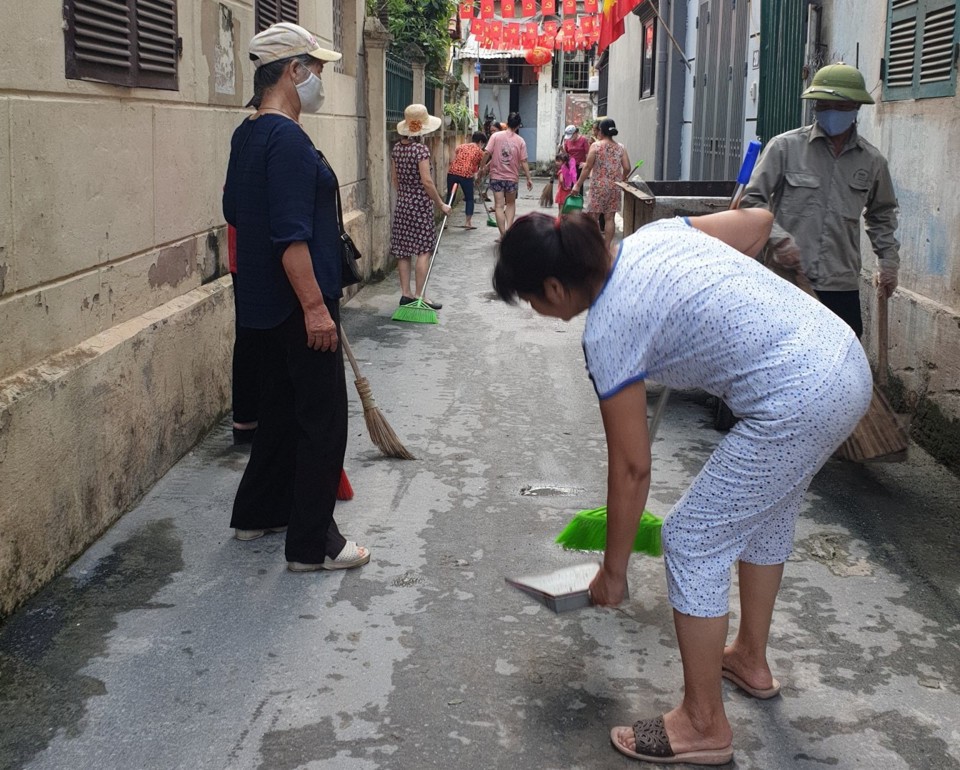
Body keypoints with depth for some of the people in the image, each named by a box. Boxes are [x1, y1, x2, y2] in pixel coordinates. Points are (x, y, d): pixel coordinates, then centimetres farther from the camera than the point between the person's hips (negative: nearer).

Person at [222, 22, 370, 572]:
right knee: (323, 417, -2)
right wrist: (315, 306, -24)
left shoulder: (248, 136, 11)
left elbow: (235, 210, 23)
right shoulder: (287, 140, -20)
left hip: (267, 300, 10)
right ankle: (312, 544, 5)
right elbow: (290, 235, -25)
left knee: (282, 406, 21)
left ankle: (257, 513, 32)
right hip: (298, 301, -10)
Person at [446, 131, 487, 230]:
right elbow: (481, 169, 18)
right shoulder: (479, 151, 13)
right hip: (466, 175, -3)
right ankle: (468, 222, 11)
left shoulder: (461, 146, 21)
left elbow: (452, 161, 16)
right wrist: (478, 177, 34)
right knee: (469, 199, 13)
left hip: (452, 172, 3)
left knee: (450, 196, 14)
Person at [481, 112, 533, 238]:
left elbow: (487, 153, -10)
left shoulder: (496, 136, -5)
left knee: (499, 206, 2)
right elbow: (524, 162, -4)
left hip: (496, 176, -1)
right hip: (512, 177, 1)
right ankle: (508, 229, 6)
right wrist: (529, 178, 2)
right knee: (511, 203, 20)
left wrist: (484, 166, 7)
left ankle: (503, 235, -4)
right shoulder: (520, 141, -3)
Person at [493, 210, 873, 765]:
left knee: (691, 540, 2)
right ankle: (751, 661, 47)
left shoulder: (608, 332, -11)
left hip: (797, 403, -10)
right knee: (766, 512, 28)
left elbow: (631, 468, -6)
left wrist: (613, 571, 7)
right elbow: (759, 220, 15)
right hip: (846, 360, 10)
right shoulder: (653, 235, 8)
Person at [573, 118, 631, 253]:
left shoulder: (596, 146, -6)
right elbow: (627, 168, -1)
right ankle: (607, 247, 8)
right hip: (615, 187, 4)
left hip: (598, 186, -3)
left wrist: (578, 184, -3)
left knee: (593, 216, 4)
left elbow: (587, 167, -8)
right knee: (610, 218, 6)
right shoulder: (621, 147, 4)